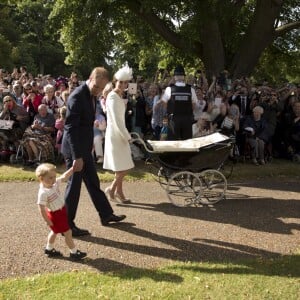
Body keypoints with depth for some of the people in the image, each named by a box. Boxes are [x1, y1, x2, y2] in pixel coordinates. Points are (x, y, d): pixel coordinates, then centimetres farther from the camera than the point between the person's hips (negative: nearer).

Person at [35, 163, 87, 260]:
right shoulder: (43, 193, -29)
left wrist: (73, 168, -13)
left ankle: (49, 249, 45)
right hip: (55, 215, -9)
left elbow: (64, 177, -2)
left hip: (62, 211, 9)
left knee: (55, 231, 26)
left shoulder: (55, 183, -8)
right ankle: (74, 252, 12)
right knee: (68, 233, -1)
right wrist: (47, 220, -23)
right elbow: (41, 208, -26)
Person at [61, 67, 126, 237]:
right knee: (74, 185, 1)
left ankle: (106, 215, 32)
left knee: (93, 182, 18)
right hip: (74, 149, -9)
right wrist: (76, 156, -27)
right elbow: (70, 128, -25)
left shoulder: (91, 94, 6)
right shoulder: (77, 96, -23)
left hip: (85, 147, 9)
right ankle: (66, 225, 14)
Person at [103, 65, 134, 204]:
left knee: (122, 167, 12)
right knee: (123, 167, -4)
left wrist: (125, 135, 11)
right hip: (115, 135, -9)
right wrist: (127, 136, -15)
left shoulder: (119, 97, 13)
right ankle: (112, 188, 10)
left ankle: (119, 192, 19)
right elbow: (116, 120, -20)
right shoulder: (113, 97, -16)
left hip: (120, 135, 9)